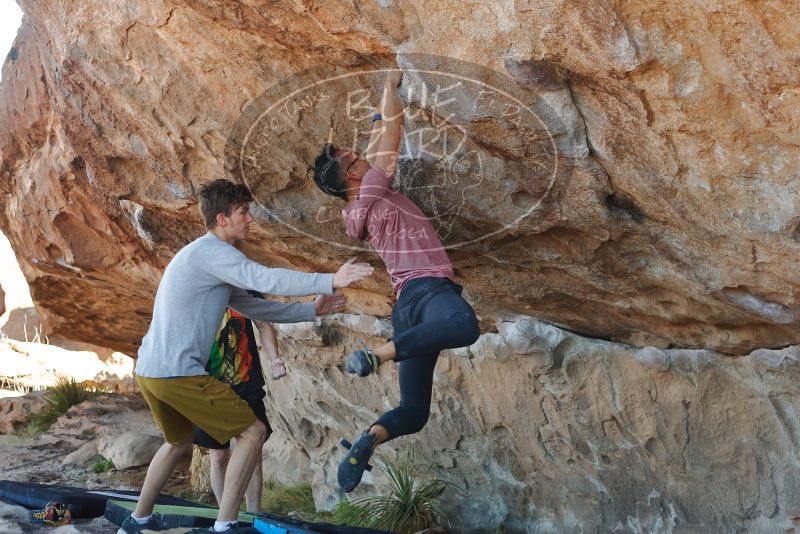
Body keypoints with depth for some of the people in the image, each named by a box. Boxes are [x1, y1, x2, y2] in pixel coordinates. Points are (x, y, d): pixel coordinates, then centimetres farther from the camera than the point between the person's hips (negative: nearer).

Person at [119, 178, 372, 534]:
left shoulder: (205, 259, 20)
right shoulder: (211, 251, -11)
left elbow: (254, 307, 20)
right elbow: (266, 280, -26)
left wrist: (311, 310, 16)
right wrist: (330, 281, -27)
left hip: (149, 370, 10)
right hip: (177, 372, -10)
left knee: (180, 441, 31)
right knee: (252, 431, -3)